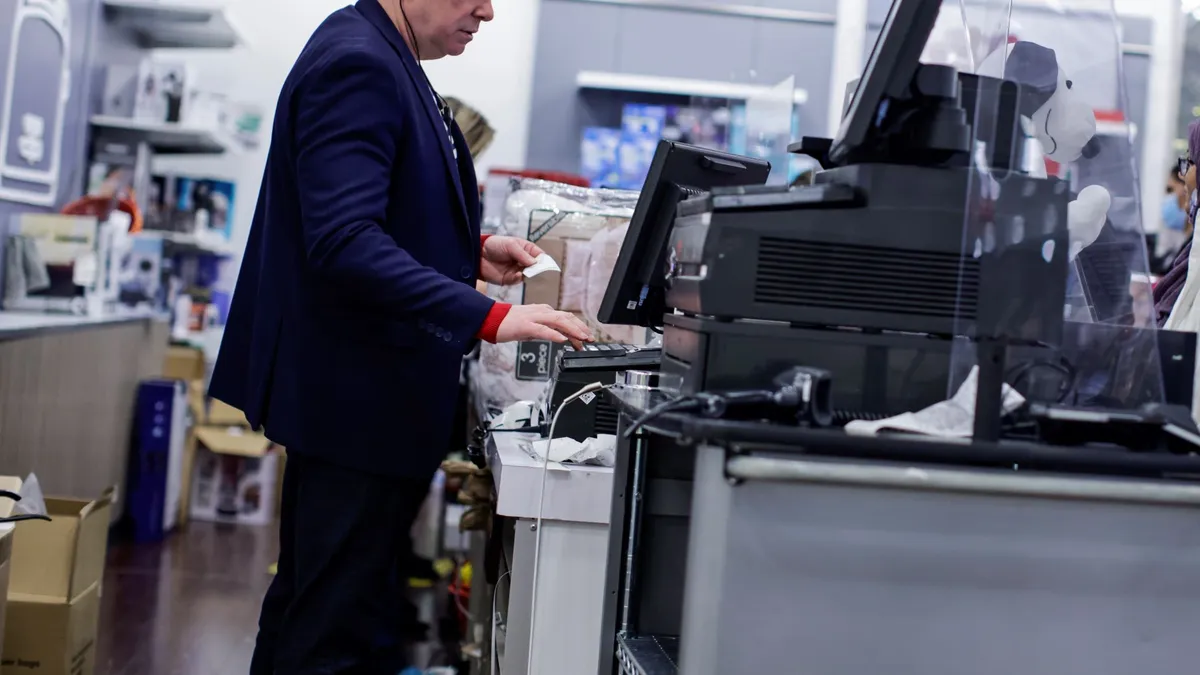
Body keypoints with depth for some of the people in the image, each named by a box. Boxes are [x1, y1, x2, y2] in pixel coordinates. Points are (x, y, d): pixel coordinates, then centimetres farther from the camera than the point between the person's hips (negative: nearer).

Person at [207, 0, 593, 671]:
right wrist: (490, 316, -31)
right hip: (362, 396, -11)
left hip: (363, 394, 11)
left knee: (311, 604, 22)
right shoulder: (357, 64, -18)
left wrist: (473, 251, 9)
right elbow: (345, 242, -28)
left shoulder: (383, 62, 13)